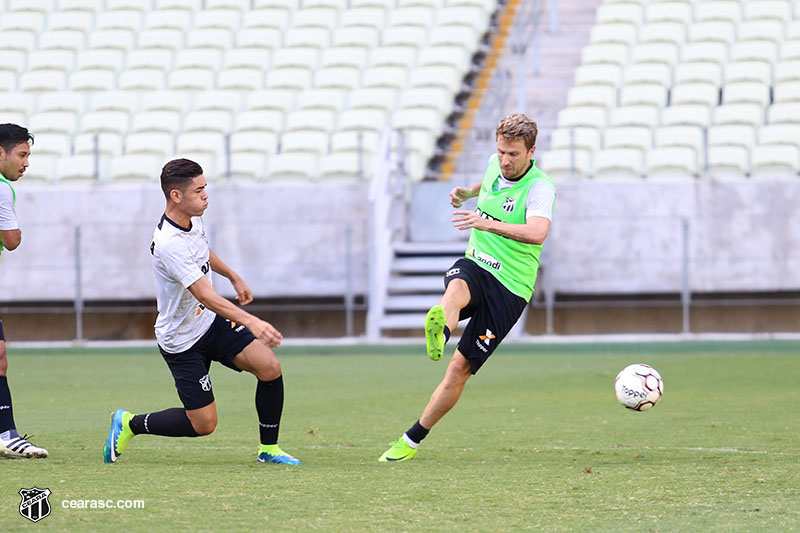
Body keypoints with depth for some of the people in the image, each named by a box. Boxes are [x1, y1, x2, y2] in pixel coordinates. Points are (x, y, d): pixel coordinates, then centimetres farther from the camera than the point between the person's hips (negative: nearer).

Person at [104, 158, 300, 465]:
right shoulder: (169, 244, -31)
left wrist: (234, 277, 33)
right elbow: (205, 295, -39)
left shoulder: (193, 217, -2)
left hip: (212, 322, 8)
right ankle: (129, 424, 19)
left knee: (270, 368, -12)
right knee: (203, 423, -4)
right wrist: (250, 322, -49)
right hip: (182, 341, -8)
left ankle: (269, 449, 4)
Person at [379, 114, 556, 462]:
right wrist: (467, 192, 17)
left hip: (509, 288, -4)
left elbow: (537, 233, -36)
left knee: (460, 368, -8)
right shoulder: (495, 165, 6)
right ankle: (439, 333, -72)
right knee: (457, 288, -37)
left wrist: (487, 223, -47)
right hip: (475, 266, 4)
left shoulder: (540, 188, -15)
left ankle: (412, 441, 4)